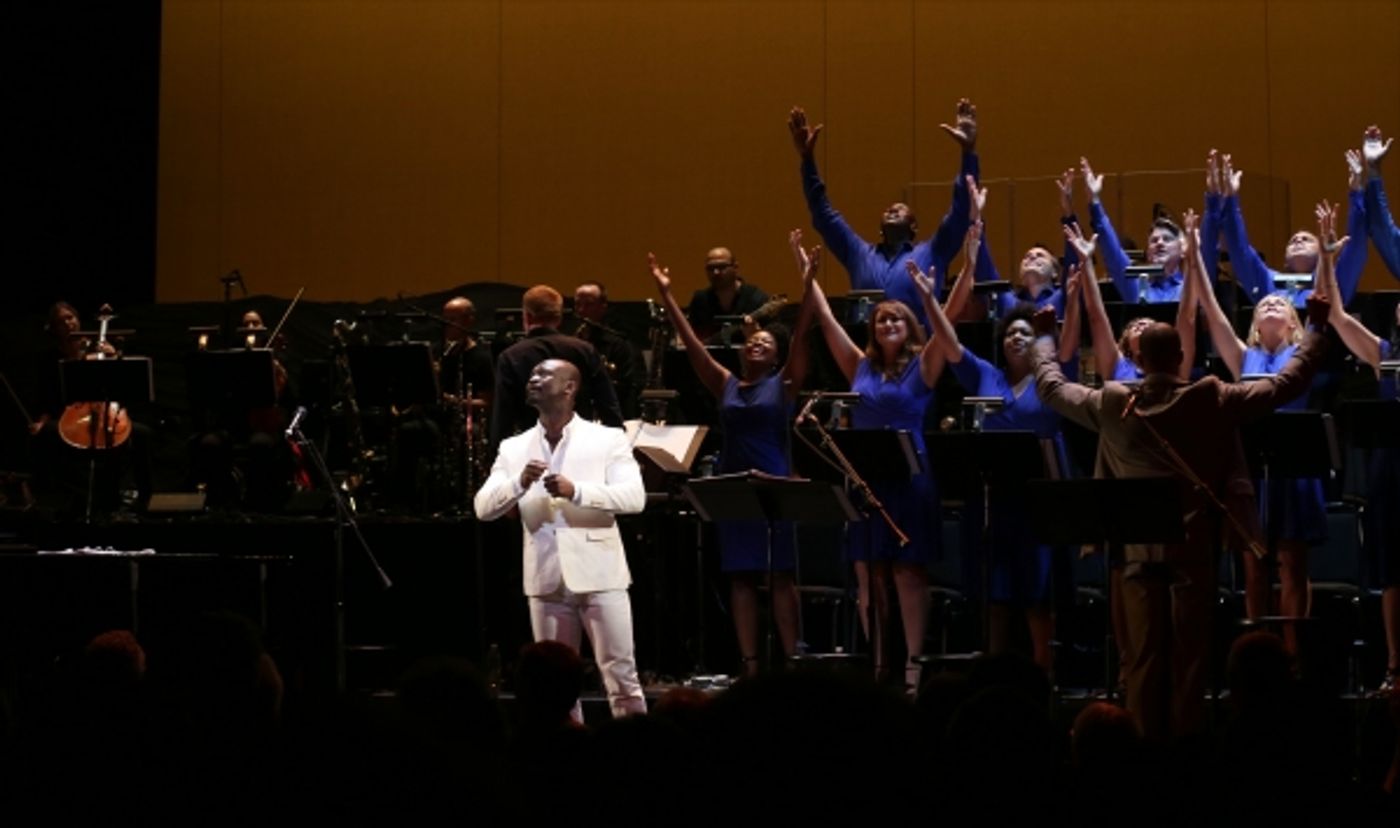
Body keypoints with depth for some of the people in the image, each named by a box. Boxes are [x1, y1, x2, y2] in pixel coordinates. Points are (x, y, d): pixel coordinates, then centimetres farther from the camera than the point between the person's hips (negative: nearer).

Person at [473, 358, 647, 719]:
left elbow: (634, 496, -12)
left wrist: (576, 491, -24)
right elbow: (483, 508, 1)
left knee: (621, 675, -2)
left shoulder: (607, 439, 0)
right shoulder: (513, 448, 10)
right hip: (546, 580, 3)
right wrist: (520, 483, -18)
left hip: (599, 574, -3)